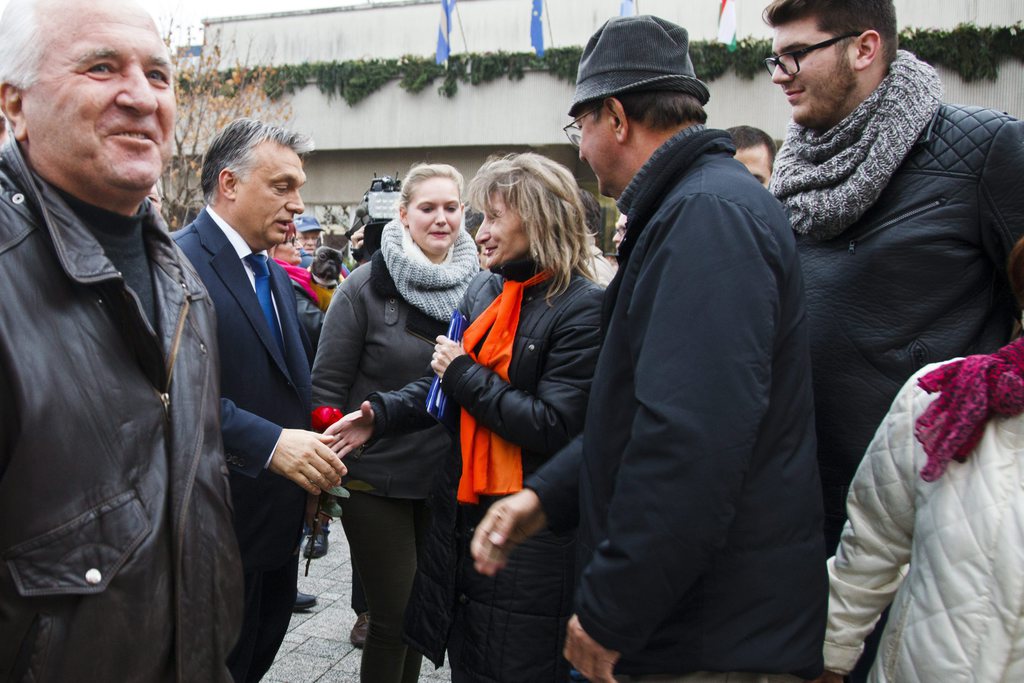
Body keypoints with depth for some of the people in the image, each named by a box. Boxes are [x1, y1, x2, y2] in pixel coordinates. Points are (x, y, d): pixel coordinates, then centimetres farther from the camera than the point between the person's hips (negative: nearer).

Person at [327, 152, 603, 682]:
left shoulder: (581, 309, -16)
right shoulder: (484, 290, 5)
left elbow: (552, 426, -22)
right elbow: (445, 386, 12)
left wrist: (464, 374, -16)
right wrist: (380, 415, -3)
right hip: (462, 510, 7)